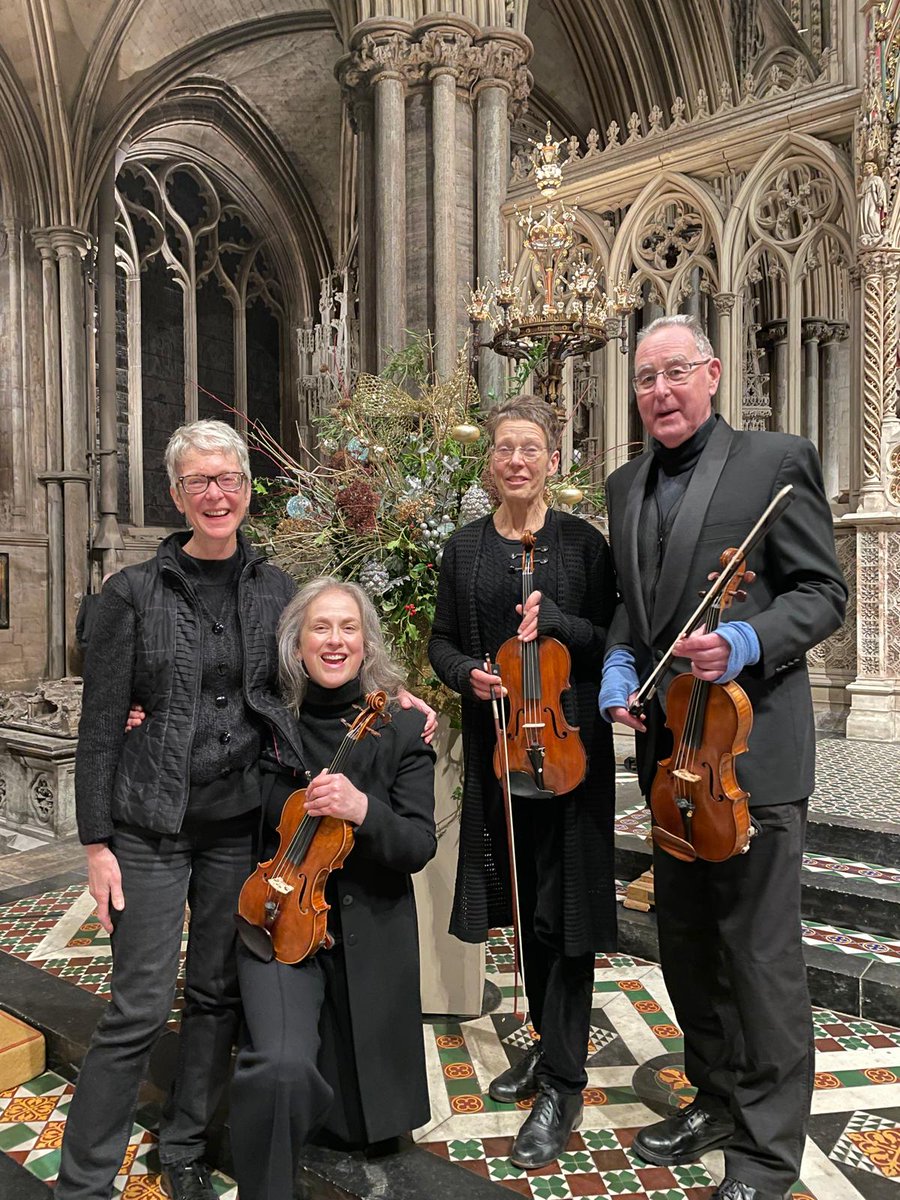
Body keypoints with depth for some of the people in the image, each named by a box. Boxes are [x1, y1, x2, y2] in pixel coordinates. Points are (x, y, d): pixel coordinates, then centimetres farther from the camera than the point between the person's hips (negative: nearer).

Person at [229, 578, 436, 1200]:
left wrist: (363, 810, -31)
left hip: (368, 930, 1)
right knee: (282, 1068, -25)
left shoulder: (403, 730, -6)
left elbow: (419, 845, -11)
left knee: (364, 1110, 15)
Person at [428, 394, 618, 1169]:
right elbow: (443, 641, 9)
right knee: (521, 899, 16)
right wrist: (467, 674, -11)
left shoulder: (582, 542, -3)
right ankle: (548, 1042, 37)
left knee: (563, 906, 0)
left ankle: (563, 1086, 14)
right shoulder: (466, 547, 6)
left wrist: (554, 619, -21)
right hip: (496, 741, 4)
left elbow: (613, 639, -5)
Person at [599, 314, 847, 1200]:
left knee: (760, 949, 3)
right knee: (684, 939, 18)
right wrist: (619, 662, 1)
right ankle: (717, 1098, 39)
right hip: (668, 746, 7)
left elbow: (823, 592, -7)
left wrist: (747, 644, -23)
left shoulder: (776, 460, -5)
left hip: (752, 745, -6)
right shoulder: (626, 486, 13)